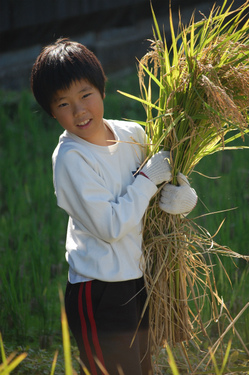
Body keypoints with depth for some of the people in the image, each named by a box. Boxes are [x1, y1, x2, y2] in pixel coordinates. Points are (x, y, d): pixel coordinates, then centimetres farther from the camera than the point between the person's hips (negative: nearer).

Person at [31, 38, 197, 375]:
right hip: (99, 293, -7)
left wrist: (183, 197, -11)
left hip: (141, 281, 7)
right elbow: (111, 227, -21)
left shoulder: (133, 135, 1)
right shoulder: (70, 158, -17)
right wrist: (148, 177, -14)